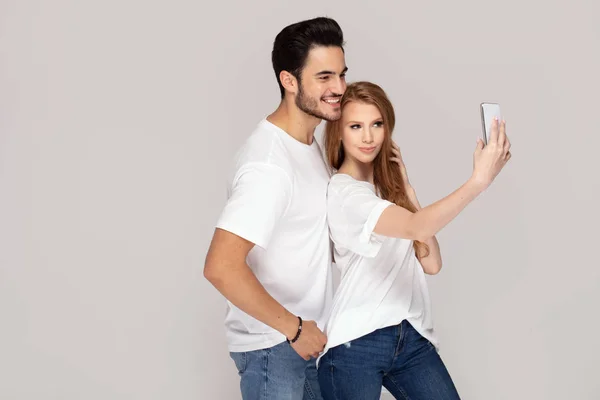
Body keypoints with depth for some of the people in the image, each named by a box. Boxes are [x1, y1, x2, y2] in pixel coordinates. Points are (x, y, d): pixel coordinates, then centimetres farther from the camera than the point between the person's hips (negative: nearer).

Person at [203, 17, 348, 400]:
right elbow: (220, 267, -32)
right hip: (272, 346, -9)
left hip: (308, 337, 9)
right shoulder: (268, 165, -24)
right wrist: (293, 328, -23)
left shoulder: (309, 142, 6)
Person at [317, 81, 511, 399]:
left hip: (413, 338, 7)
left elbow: (431, 263, 4)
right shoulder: (340, 191, -11)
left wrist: (405, 189, 2)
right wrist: (480, 179, -31)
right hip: (355, 344, -6)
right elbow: (416, 227, -27)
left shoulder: (389, 186, 13)